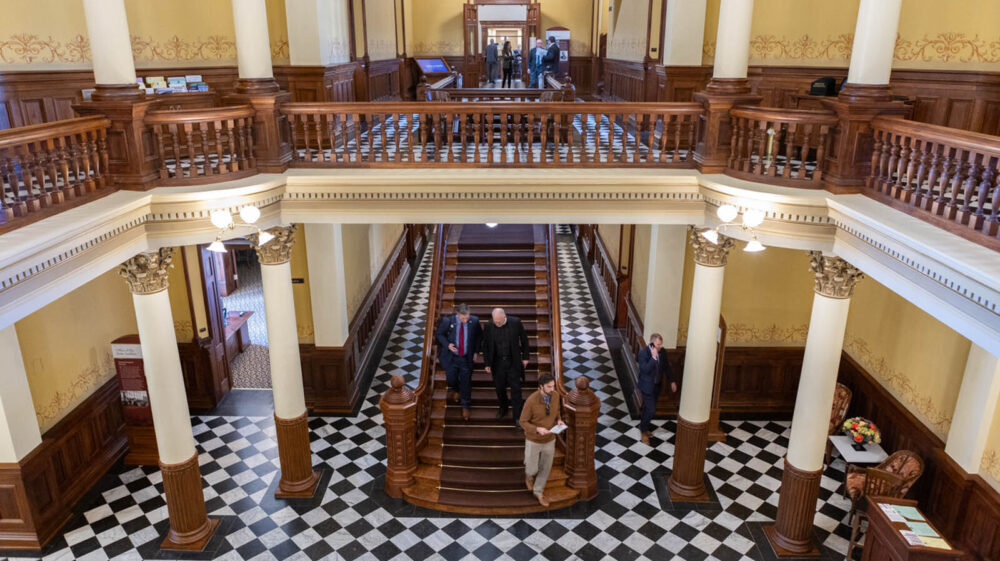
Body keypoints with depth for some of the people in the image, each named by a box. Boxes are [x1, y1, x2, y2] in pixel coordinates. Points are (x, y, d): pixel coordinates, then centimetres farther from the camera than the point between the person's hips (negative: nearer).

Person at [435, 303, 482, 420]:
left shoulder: (474, 321, -16)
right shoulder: (447, 321, -21)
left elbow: (478, 335, 4)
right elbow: (439, 334, -4)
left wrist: (476, 351, 2)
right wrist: (447, 344, -20)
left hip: (466, 358, 0)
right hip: (451, 357, 0)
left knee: (466, 382, 9)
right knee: (451, 379, 12)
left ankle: (465, 407, 30)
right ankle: (456, 390, 51)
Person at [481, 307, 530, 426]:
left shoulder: (515, 323, -15)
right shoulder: (489, 326, -12)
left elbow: (524, 339, -1)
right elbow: (485, 345, 0)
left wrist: (525, 357, 2)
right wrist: (487, 364, 0)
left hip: (513, 362, -2)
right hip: (497, 362, 2)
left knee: (516, 388, 1)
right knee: (499, 387, 15)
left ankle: (518, 417, 11)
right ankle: (503, 407, 42)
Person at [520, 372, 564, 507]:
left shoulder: (555, 395, -16)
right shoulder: (531, 401, -31)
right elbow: (523, 422, -19)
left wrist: (559, 420, -16)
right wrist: (537, 429, -36)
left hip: (549, 439, 4)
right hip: (533, 440, -4)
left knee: (545, 467, 19)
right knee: (533, 469, 14)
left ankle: (538, 492, 44)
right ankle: (529, 474, 53)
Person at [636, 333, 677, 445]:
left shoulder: (663, 351, -5)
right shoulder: (643, 352, -24)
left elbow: (666, 367, 9)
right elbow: (645, 370, -32)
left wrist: (672, 381, 9)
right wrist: (654, 357, -37)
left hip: (657, 385, 6)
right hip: (647, 386, -6)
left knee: (648, 407, 21)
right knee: (651, 410, -5)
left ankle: (644, 427, 41)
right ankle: (644, 431, 17)